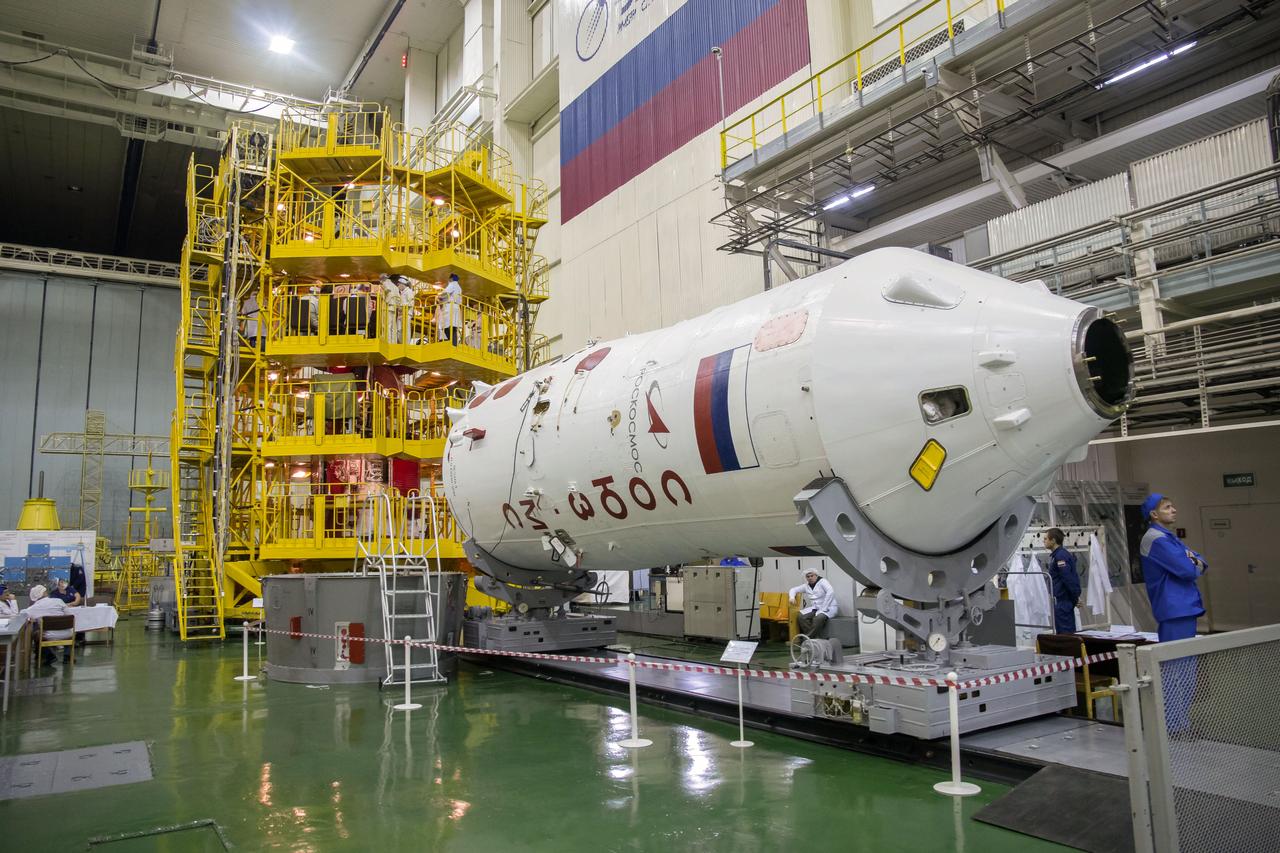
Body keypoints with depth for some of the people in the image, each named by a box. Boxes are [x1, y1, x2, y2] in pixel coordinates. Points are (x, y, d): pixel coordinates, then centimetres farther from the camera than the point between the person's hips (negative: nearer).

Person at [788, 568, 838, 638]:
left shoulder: (822, 581, -6)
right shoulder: (806, 586, 13)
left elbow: (831, 592, -22)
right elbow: (793, 589, 22)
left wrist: (823, 609, -26)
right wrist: (792, 597, -3)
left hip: (828, 608, -6)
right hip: (815, 608, 6)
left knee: (818, 618, -37)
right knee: (800, 617, -21)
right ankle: (812, 637, -22)